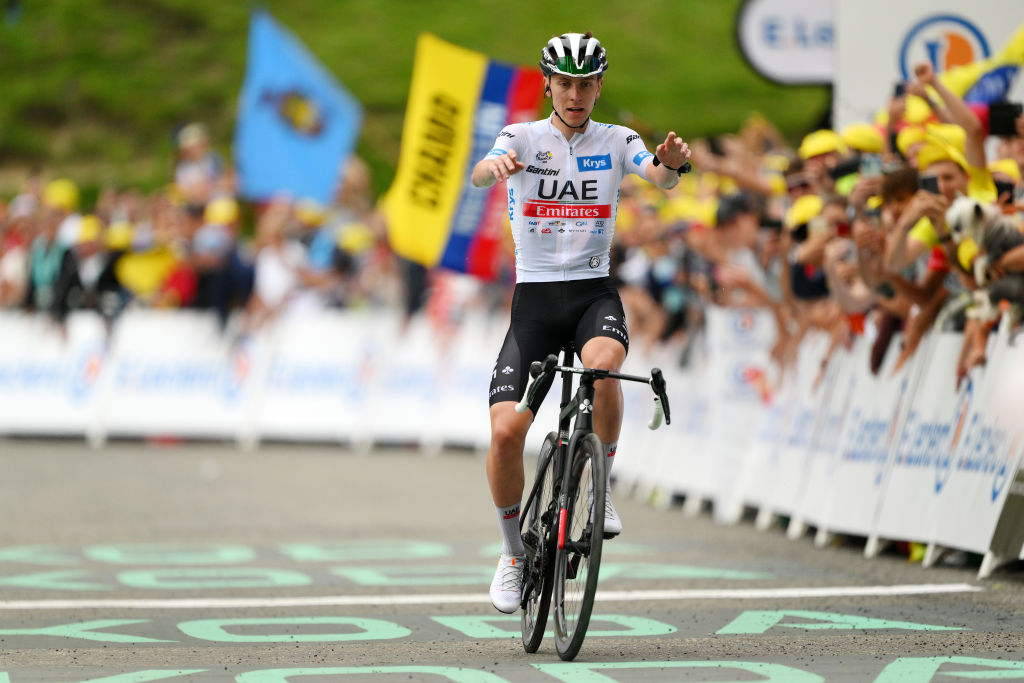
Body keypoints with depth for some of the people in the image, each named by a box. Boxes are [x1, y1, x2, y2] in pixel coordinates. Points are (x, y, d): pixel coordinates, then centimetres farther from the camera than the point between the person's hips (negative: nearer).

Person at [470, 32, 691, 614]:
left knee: (602, 363, -35)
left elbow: (662, 178, -14)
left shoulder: (616, 142, 4)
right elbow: (481, 175, -19)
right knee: (506, 431, -13)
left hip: (594, 293, 0)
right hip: (535, 298, 0)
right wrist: (495, 165, -44)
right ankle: (514, 554, 9)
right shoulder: (523, 137, 1)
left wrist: (675, 162, -38)